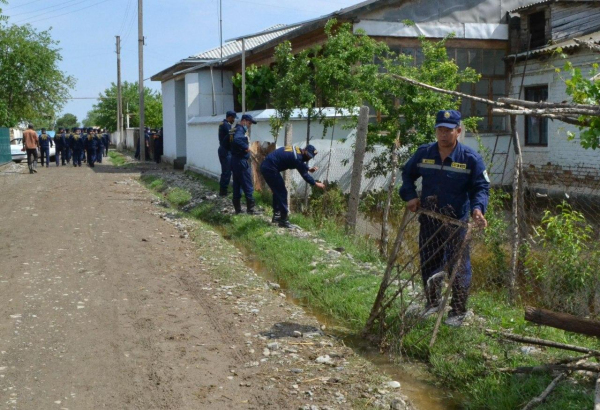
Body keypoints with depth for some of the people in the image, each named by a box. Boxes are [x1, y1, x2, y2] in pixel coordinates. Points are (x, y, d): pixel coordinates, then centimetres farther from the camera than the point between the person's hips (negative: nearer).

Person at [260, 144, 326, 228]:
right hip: (270, 169, -10)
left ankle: (276, 215, 29)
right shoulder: (297, 157, -20)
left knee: (277, 191, 20)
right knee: (282, 193, -4)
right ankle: (283, 220, 1)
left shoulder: (296, 151, 8)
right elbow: (304, 174, -11)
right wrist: (316, 184, -1)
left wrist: (309, 169, 27)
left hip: (266, 166, 10)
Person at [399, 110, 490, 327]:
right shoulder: (424, 153, 2)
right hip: (428, 220, 4)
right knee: (428, 264, 14)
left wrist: (477, 208, -23)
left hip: (456, 222, -3)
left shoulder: (471, 158, -8)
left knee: (458, 267, 0)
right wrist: (410, 196, 3)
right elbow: (407, 174, 18)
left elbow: (481, 187, -5)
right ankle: (432, 302, 34)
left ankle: (458, 311, 14)